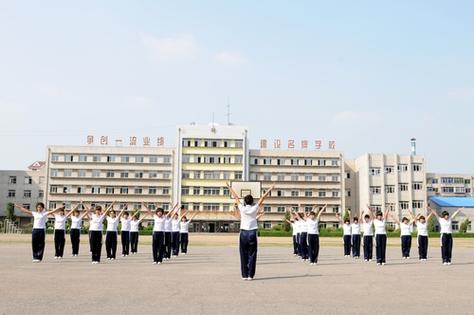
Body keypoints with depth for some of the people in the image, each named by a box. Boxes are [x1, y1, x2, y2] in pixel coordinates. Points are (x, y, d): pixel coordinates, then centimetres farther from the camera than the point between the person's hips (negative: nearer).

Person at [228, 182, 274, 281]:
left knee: (243, 255, 4)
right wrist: (270, 189, 16)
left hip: (243, 233, 1)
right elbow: (263, 198, 7)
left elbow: (236, 197, 11)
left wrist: (230, 188, 23)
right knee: (252, 255, 1)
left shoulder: (242, 208, -1)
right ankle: (250, 275, -2)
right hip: (252, 233, -1)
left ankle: (244, 275, 4)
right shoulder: (254, 208, -1)